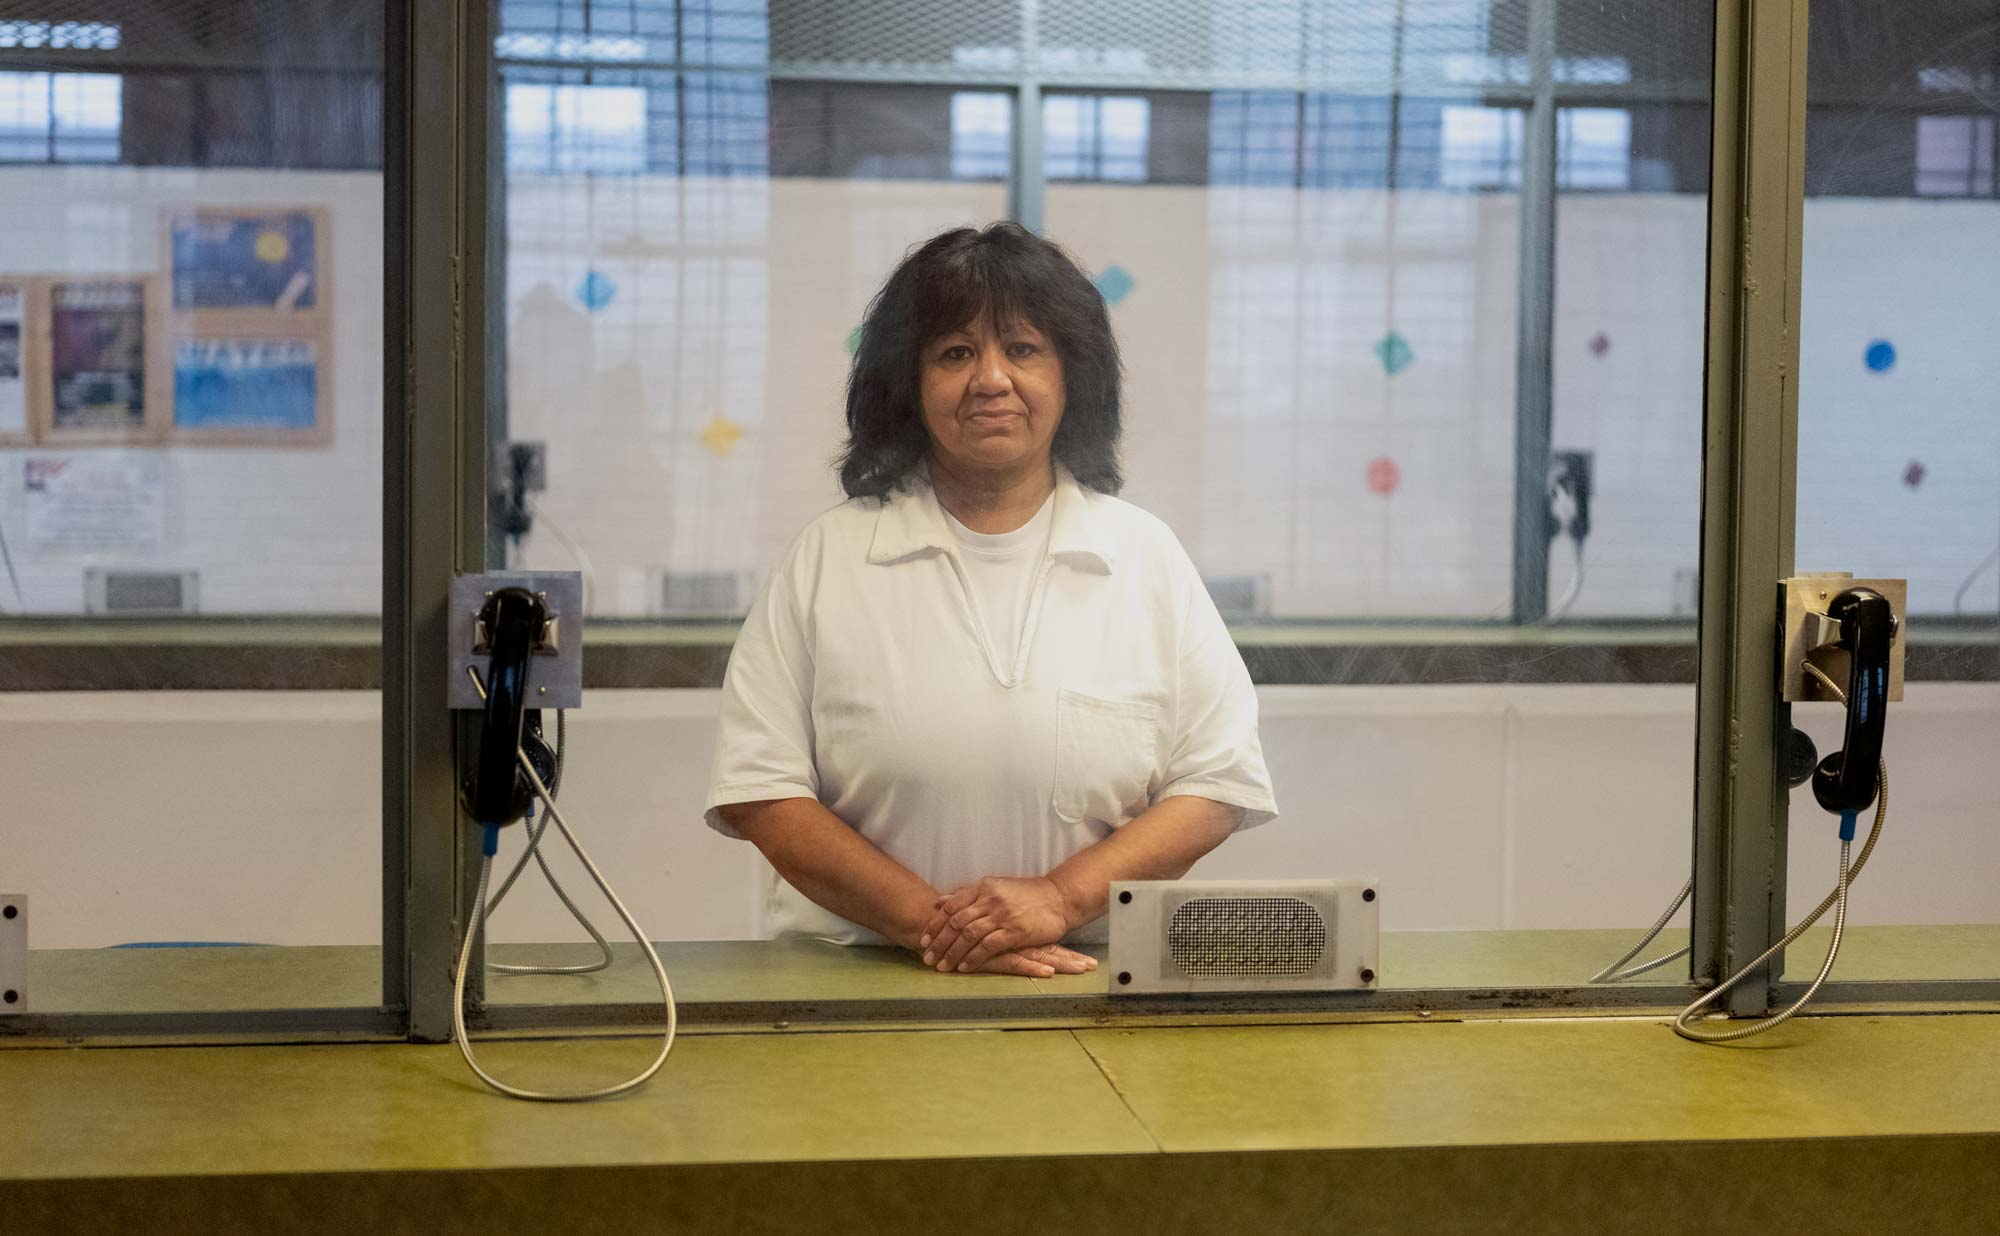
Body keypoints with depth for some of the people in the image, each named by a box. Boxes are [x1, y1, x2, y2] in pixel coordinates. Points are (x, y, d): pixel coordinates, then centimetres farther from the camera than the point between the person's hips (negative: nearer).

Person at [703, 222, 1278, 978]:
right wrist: (931, 921, -11)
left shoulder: (1145, 554, 10)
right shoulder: (828, 556, 7)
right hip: (854, 984, 0)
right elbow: (762, 794, 1)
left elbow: (1217, 783, 6)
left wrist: (1061, 897, -9)